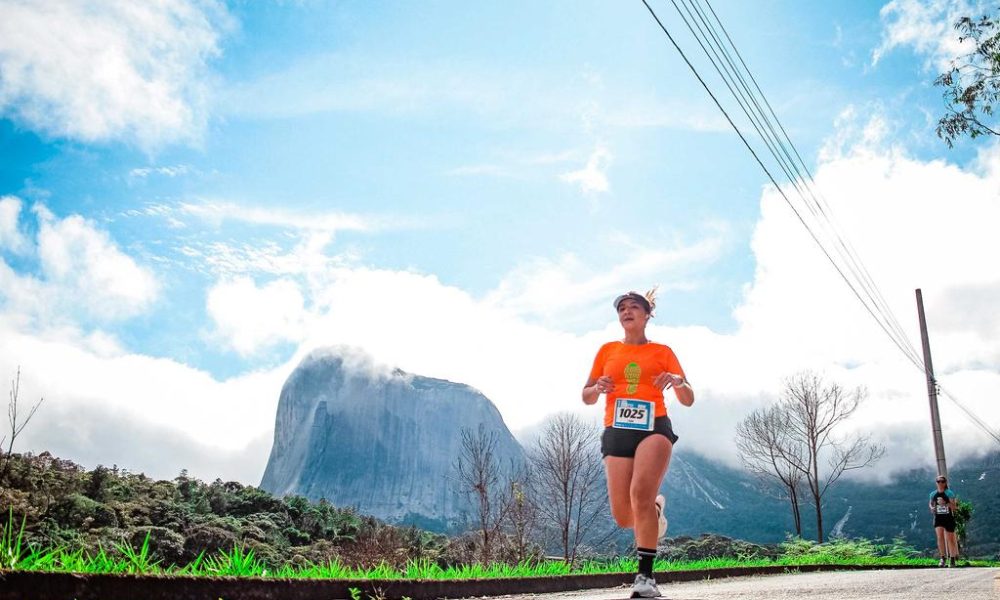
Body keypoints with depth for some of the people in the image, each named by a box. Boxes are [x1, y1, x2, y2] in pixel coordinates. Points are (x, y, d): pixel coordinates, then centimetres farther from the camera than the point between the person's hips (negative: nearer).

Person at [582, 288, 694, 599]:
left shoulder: (662, 351, 12)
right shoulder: (608, 350, 16)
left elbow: (688, 400, 10)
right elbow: (586, 397, 19)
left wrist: (678, 381, -12)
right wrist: (597, 388, -5)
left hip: (654, 427, -2)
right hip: (617, 432, 2)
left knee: (641, 491, -28)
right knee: (623, 517, -5)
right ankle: (654, 510, 32)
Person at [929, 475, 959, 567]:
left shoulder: (949, 493, -6)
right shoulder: (933, 494, 4)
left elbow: (954, 507, -11)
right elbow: (930, 503, 20)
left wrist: (945, 503, -27)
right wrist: (931, 507, -2)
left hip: (948, 518, -2)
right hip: (938, 518, 2)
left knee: (950, 539, 6)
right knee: (940, 537, -14)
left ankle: (953, 559, 21)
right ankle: (943, 558, -10)